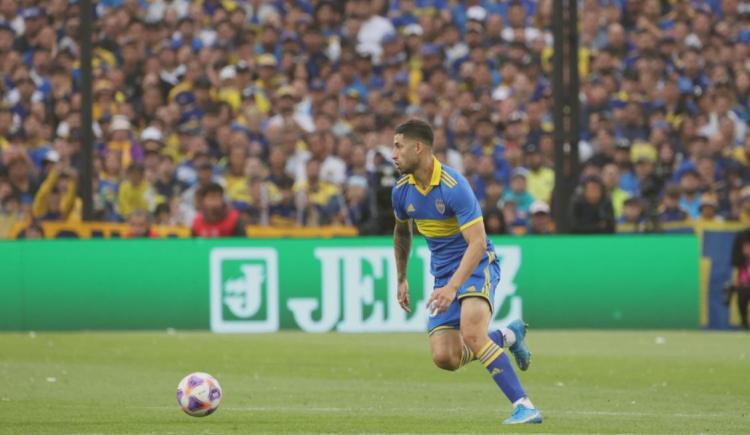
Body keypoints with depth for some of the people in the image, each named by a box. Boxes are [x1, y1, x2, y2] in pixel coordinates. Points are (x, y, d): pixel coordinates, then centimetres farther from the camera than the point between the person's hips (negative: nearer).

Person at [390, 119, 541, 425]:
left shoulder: (453, 187, -23)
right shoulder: (402, 191, 0)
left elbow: (477, 244, -27)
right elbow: (402, 231, 23)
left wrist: (452, 287, -36)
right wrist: (401, 280, 23)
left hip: (477, 265, -7)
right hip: (443, 273, 7)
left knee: (471, 333, -32)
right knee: (445, 358, -10)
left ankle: (525, 407, -27)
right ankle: (507, 336, 17)